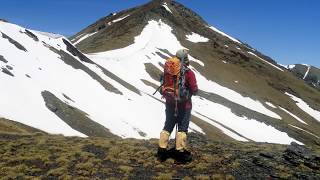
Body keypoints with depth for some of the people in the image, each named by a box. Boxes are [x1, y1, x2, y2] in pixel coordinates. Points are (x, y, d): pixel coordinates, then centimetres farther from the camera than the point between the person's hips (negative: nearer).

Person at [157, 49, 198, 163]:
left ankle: (162, 150, 18)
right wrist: (190, 92, 9)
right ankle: (180, 151, 9)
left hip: (170, 104, 5)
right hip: (184, 105, -5)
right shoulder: (188, 73, -15)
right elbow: (194, 90, -12)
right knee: (182, 127, 6)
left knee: (168, 126, 15)